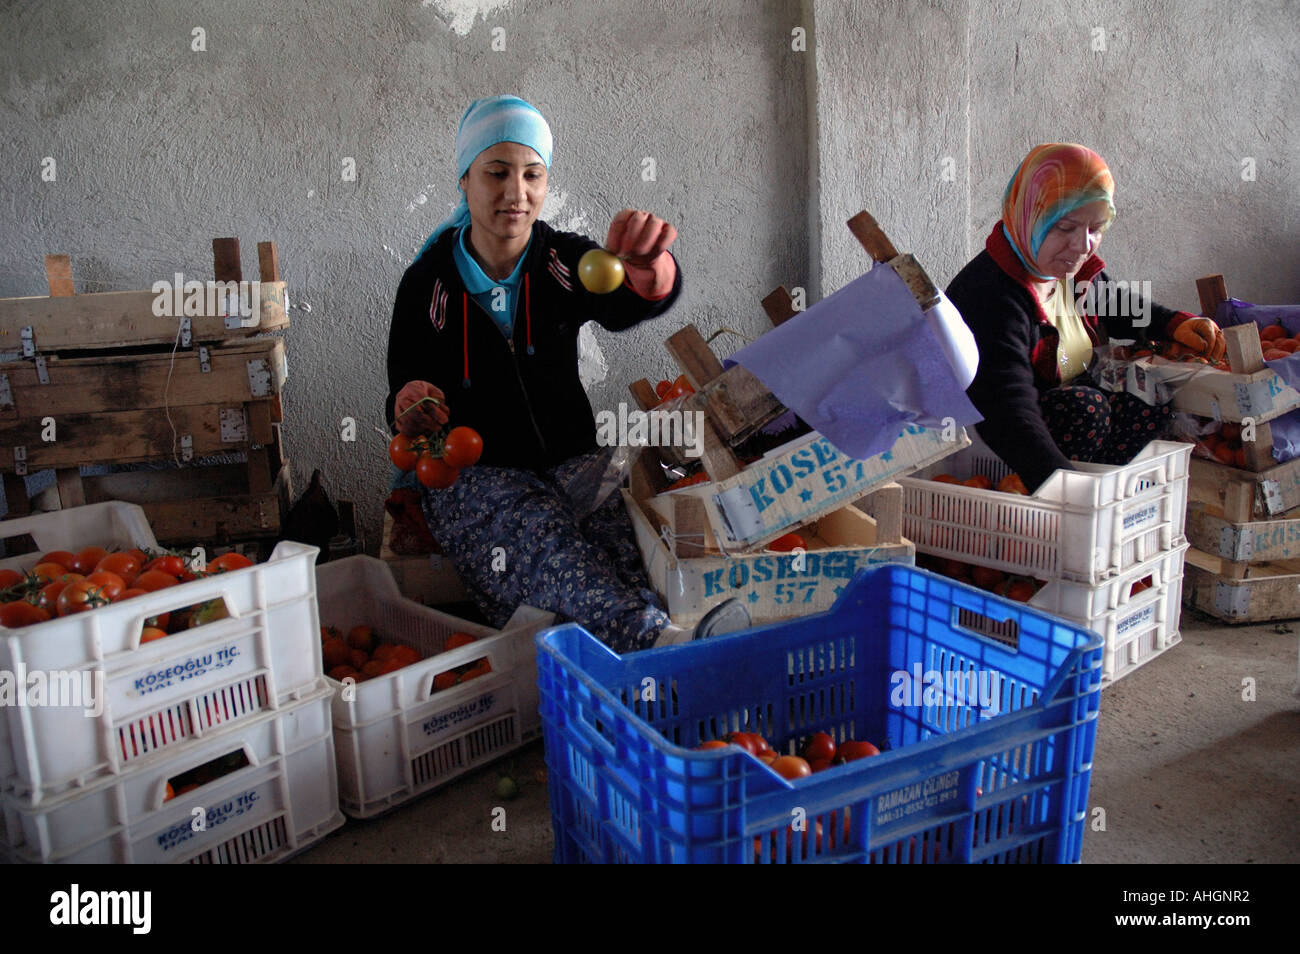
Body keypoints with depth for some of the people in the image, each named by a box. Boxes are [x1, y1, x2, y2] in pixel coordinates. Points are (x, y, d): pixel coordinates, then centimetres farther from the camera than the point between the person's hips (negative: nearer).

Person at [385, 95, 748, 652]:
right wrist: (409, 413, -20)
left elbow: (630, 305, -17)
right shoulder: (429, 282, 3)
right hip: (472, 473, -2)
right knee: (537, 525, -36)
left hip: (568, 458, 3)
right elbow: (404, 397, 7)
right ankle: (654, 639, -61)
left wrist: (647, 264, -43)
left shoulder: (564, 260, 6)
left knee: (612, 512, -33)